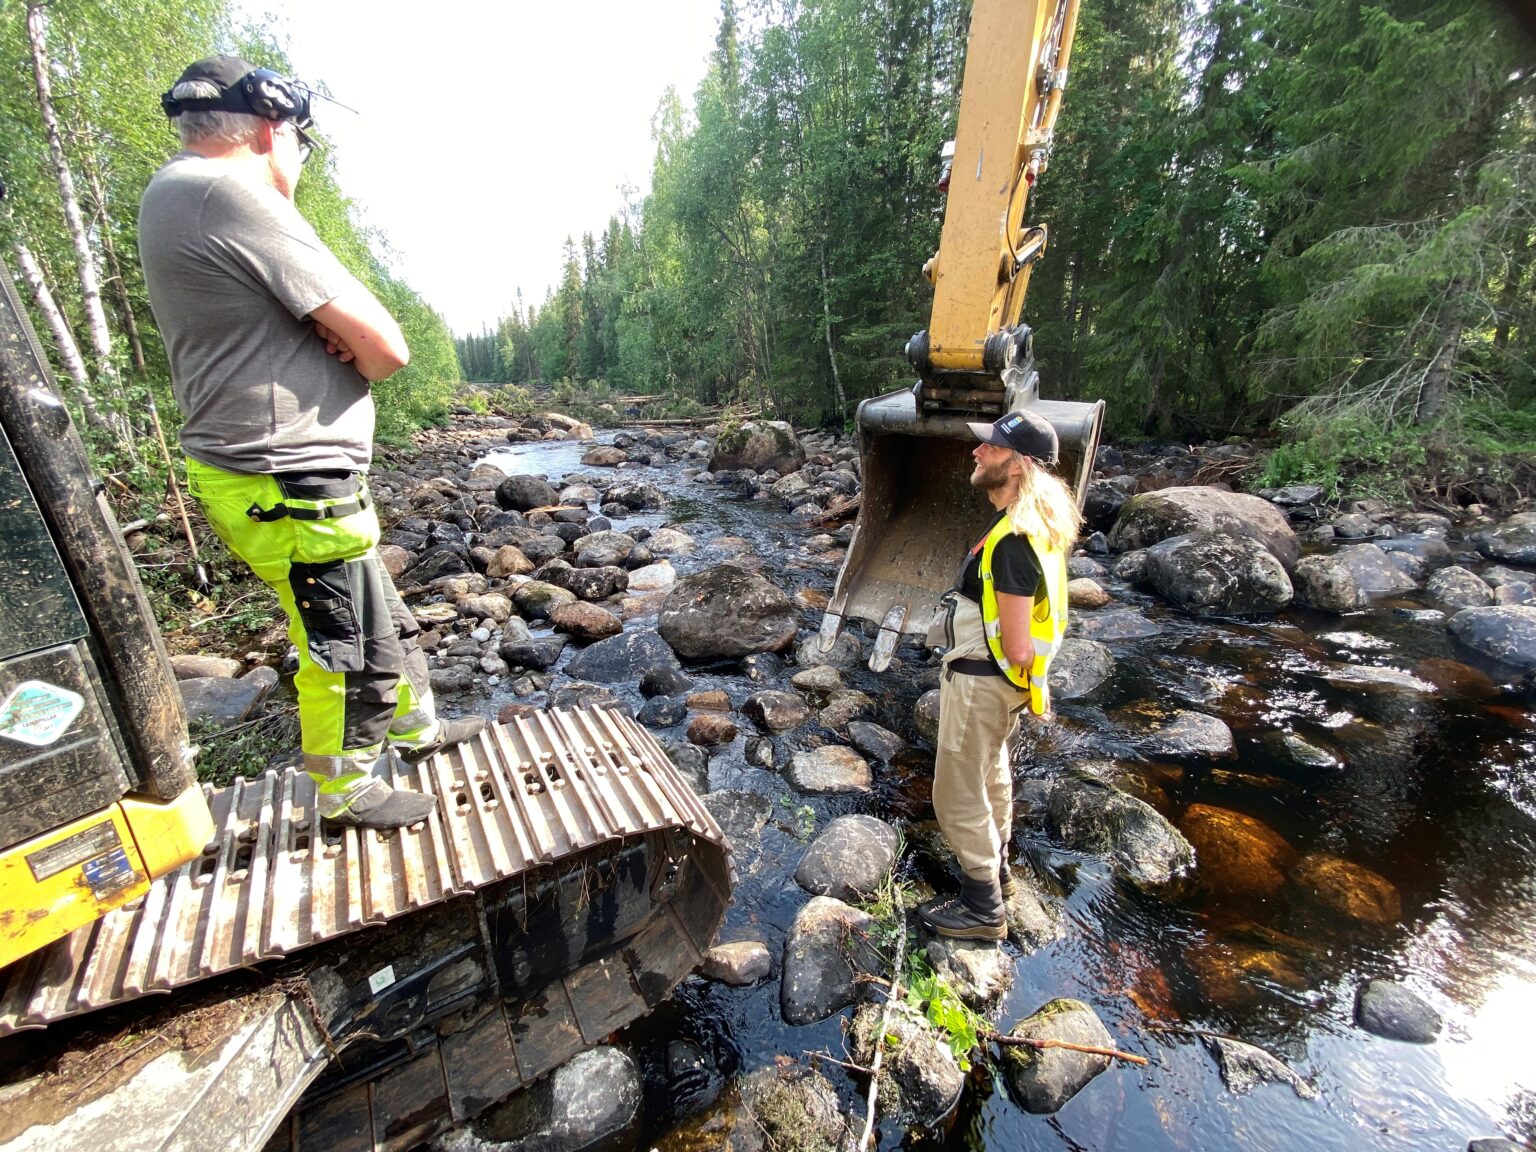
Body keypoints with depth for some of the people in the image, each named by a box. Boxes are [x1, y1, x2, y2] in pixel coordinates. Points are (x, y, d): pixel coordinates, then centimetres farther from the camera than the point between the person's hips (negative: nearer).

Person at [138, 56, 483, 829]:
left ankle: (415, 724, 41)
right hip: (294, 488, -10)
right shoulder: (233, 193, -16)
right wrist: (351, 368, 1)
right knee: (343, 646, 6)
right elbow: (385, 347, -19)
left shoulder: (170, 194, 15)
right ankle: (346, 790, 27)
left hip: (254, 471, 10)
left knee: (378, 615, 22)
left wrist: (331, 331, -8)